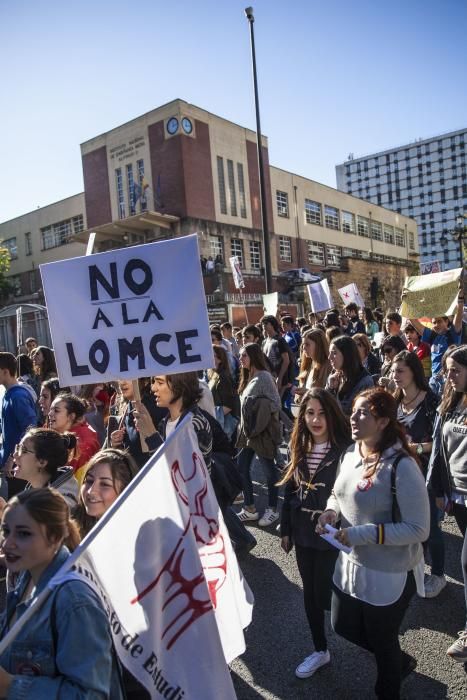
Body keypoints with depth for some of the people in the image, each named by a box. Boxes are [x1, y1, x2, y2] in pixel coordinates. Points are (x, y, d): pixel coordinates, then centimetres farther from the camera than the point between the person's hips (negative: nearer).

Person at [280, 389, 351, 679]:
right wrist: (286, 530, 10)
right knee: (310, 593, 17)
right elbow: (290, 491, 7)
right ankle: (320, 650, 38)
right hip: (303, 533, 6)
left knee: (325, 594, 3)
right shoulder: (300, 449, 1)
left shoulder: (345, 450, -18)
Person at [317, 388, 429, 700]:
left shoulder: (401, 466, -26)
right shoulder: (351, 454, -4)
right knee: (344, 627, 24)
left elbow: (419, 529, -24)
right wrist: (331, 511, -9)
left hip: (389, 574, -7)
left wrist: (366, 534, -28)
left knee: (382, 640, 16)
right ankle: (401, 661, 51)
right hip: (351, 564, 8)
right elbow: (340, 493, 13)